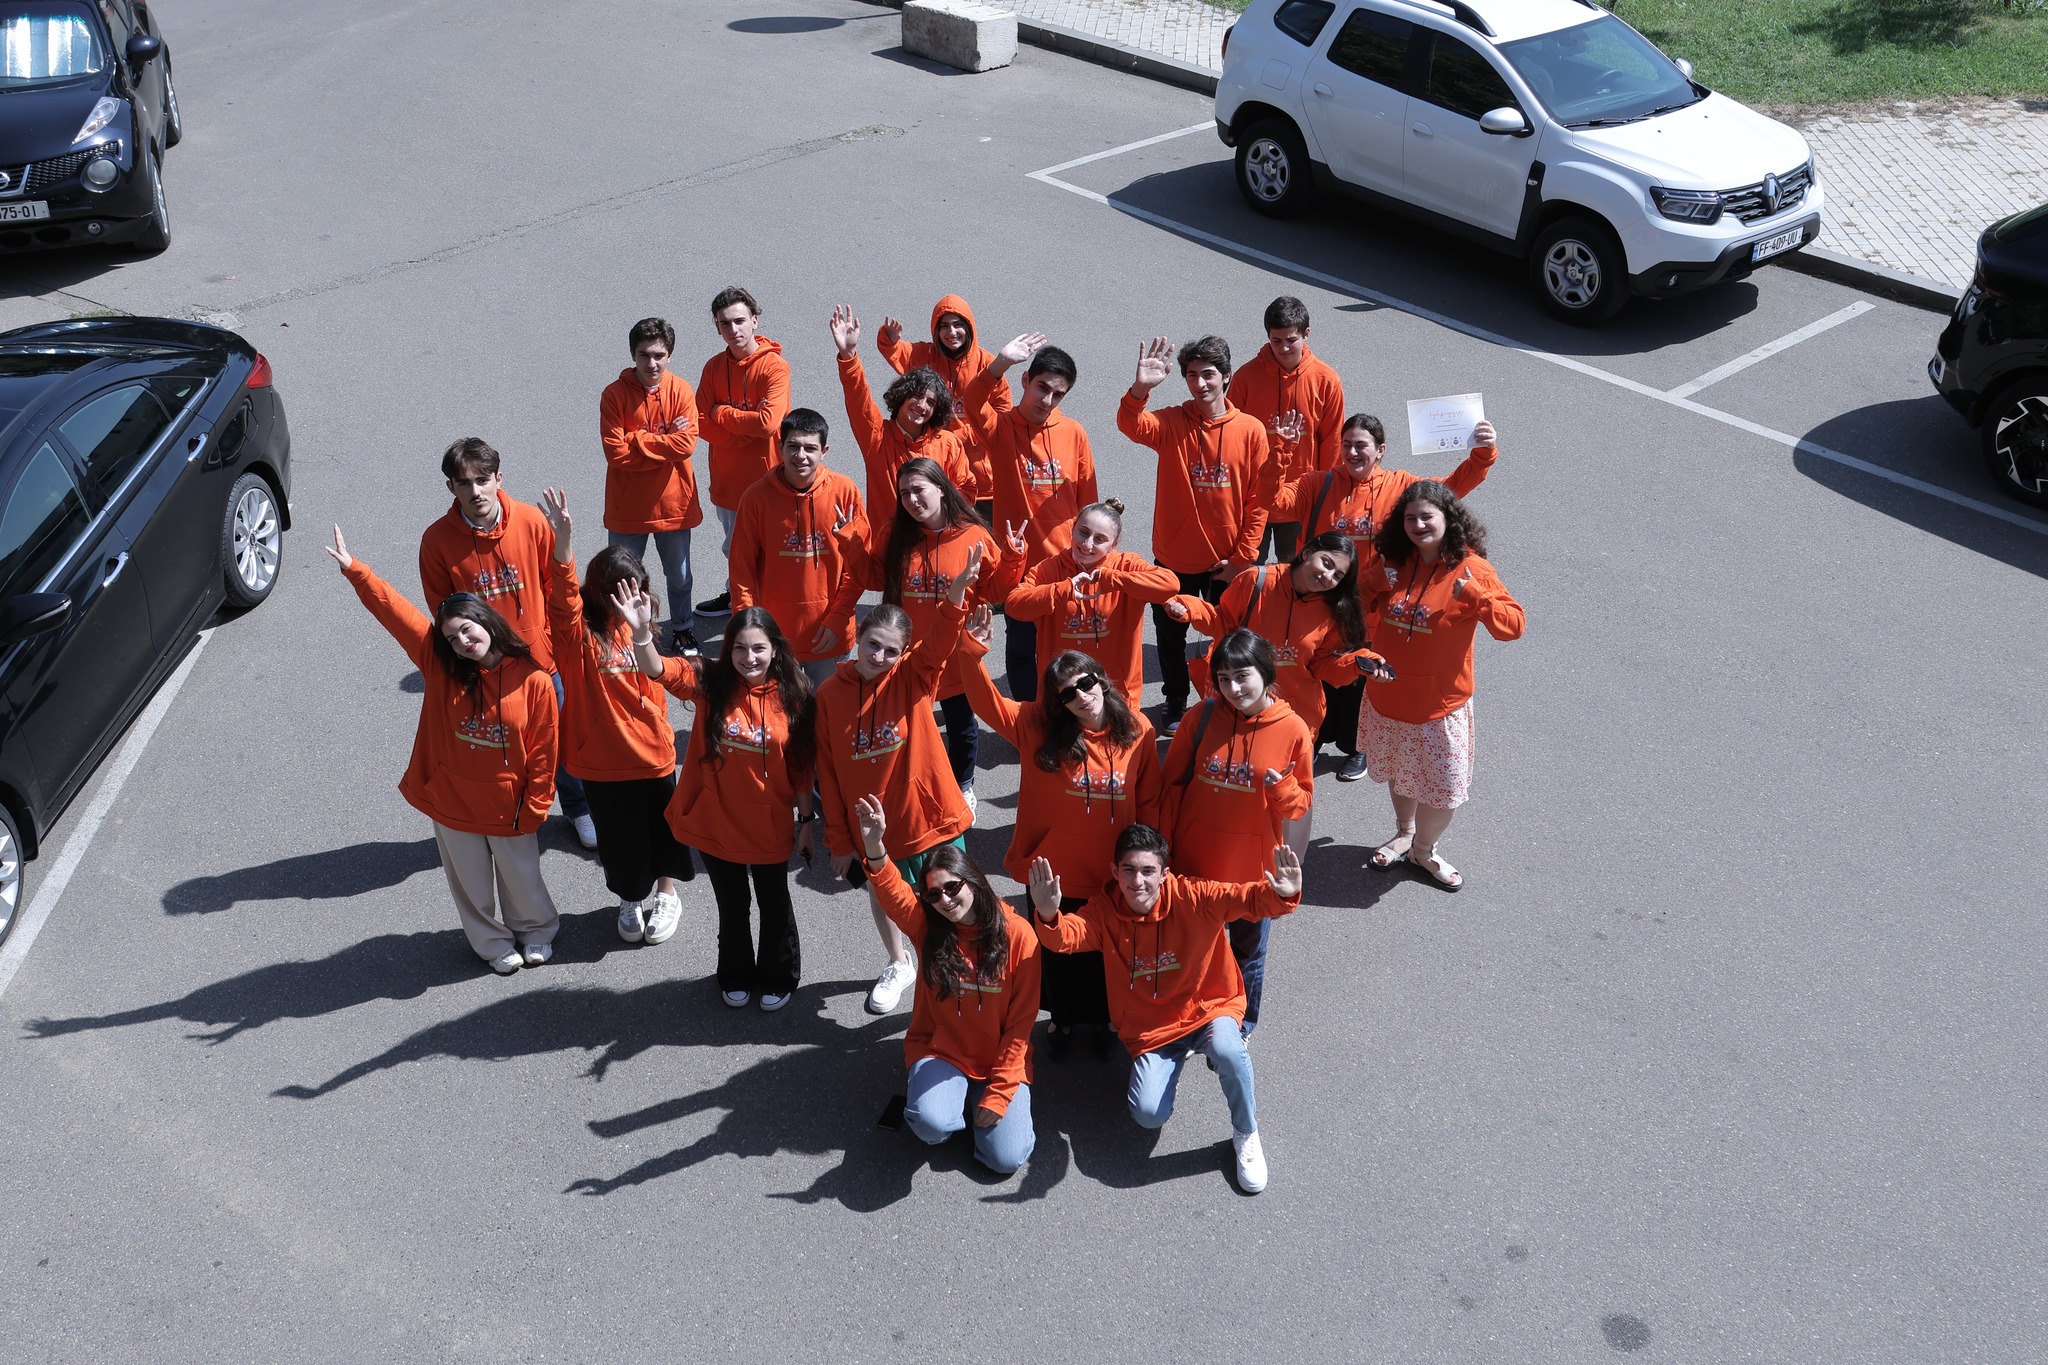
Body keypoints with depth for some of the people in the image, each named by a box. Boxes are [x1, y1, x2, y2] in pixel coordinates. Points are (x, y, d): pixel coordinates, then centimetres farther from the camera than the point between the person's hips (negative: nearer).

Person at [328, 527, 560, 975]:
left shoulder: (534, 681, -16)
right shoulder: (440, 666, -10)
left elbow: (542, 752, -9)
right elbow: (394, 609, -15)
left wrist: (534, 807, -6)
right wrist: (354, 570, -21)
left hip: (509, 807, -2)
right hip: (452, 803, 2)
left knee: (521, 877, 18)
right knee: (472, 883, 18)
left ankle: (536, 933, 45)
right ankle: (493, 942, 42)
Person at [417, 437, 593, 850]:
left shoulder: (531, 521, -13)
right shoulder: (438, 540, -14)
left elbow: (555, 585, -1)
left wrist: (557, 641, 0)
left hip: (542, 658, 1)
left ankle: (578, 809, 42)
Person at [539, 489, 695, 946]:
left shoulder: (637, 628, -1)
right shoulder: (579, 633, -15)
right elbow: (563, 599, -36)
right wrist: (563, 546, -52)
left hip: (651, 751, 3)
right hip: (601, 756, -3)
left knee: (660, 826, 16)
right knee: (618, 832, 15)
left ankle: (666, 896, 41)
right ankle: (630, 900, 40)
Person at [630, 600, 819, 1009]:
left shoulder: (793, 696, -12)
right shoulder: (710, 683, -13)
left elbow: (802, 767, -5)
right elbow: (657, 669, -27)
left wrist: (807, 820, -1)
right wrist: (641, 632, -46)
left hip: (770, 825, 0)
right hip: (716, 822, 1)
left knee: (774, 904, 19)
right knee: (733, 906, 21)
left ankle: (779, 977, 43)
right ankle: (736, 977, 45)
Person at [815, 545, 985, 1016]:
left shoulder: (914, 678, -11)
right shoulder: (830, 694, -8)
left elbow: (941, 640, -32)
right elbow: (829, 773, -3)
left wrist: (956, 592, -52)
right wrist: (839, 839, 1)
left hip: (929, 816, -3)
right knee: (880, 896, 24)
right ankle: (899, 965, 51)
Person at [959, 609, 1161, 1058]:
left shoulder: (1138, 731, -10)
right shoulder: (1040, 727, -11)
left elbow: (1149, 803, -3)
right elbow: (989, 704, -18)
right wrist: (973, 652, -32)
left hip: (1114, 878, 0)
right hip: (1054, 874, 0)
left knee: (1104, 953, 20)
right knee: (1059, 952, 19)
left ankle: (1100, 1019, 46)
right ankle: (1063, 1019, 45)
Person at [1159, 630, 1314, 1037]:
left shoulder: (1293, 731, -15)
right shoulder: (1204, 717, -11)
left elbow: (1302, 804, -5)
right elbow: (1173, 782, -1)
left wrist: (1283, 788, -26)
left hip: (1254, 865, -1)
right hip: (1195, 861, 1)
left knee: (1248, 953, 19)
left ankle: (1240, 1030, 42)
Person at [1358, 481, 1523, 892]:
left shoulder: (1470, 568, -15)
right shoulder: (1391, 562, -2)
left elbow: (1513, 625, -21)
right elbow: (1365, 614, 14)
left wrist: (1476, 596, -37)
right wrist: (1375, 587, -8)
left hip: (1440, 701, -4)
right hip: (1388, 695, 4)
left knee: (1441, 788, 6)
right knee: (1398, 773, 23)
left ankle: (1423, 850, 31)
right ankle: (1404, 833, 47)